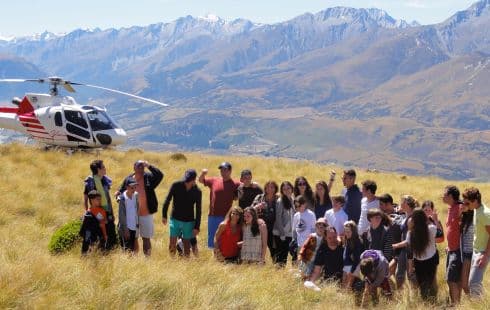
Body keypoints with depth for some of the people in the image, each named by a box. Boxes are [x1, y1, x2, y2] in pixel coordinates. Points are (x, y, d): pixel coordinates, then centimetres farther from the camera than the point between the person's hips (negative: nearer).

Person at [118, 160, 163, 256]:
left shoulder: (148, 177, -5)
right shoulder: (128, 179, 1)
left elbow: (160, 175, -21)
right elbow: (121, 191, 10)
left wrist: (149, 166, -25)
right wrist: (119, 195, -12)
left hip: (146, 214, -2)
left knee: (146, 238, 8)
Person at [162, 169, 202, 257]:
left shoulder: (197, 192, -8)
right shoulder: (176, 185, -11)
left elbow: (198, 211, -2)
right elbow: (167, 200, 1)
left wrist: (197, 227, -4)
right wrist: (164, 216, 4)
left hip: (189, 221, 0)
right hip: (175, 219, 0)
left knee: (187, 246, 5)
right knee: (172, 245, -5)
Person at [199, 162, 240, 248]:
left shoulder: (235, 184, -1)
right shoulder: (214, 181, 8)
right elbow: (201, 180, 19)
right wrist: (203, 174, -2)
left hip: (226, 217, -4)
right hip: (213, 216, 4)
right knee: (212, 239, 12)